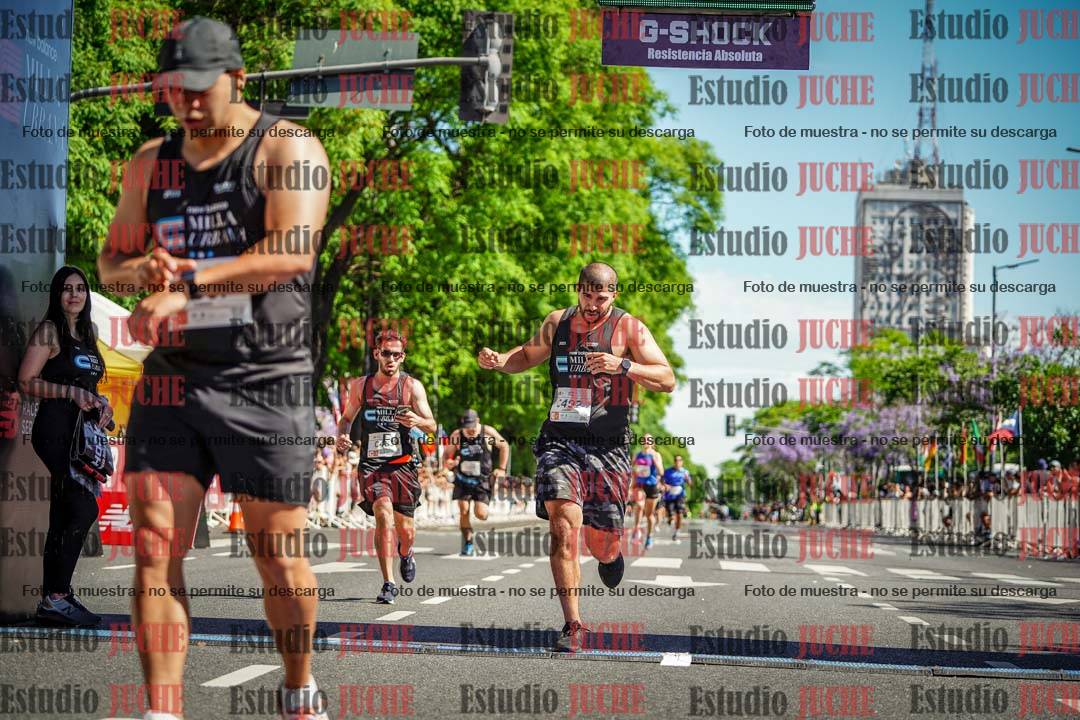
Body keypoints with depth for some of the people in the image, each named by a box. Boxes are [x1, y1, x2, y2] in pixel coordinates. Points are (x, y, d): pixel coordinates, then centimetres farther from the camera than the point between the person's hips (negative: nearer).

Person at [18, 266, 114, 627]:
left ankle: (52, 599, 12)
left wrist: (101, 402, 7)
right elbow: (26, 382, -10)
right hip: (55, 429, -8)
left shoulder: (87, 334, 18)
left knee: (64, 517, 8)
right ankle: (56, 596, -14)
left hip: (81, 431, 8)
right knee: (85, 507, -18)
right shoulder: (49, 331, -4)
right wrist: (70, 391, -17)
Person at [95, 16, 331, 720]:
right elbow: (111, 260, 20)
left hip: (267, 380, -4)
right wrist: (141, 272, -4)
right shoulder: (151, 161, 13)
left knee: (279, 558, 4)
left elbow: (291, 252, -20)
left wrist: (186, 281, -27)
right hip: (173, 377, 5)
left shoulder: (288, 149, -5)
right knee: (154, 546, -5)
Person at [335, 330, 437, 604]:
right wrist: (342, 436, -2)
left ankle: (405, 553, 42)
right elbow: (347, 417, 20)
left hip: (404, 464, 0)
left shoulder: (412, 386, -1)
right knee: (384, 514, -23)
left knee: (405, 529, 3)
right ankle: (389, 584, -19)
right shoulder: (360, 385, 6)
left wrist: (417, 421, -28)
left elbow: (432, 426, -6)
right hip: (371, 464, 0)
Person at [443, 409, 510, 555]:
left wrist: (501, 469, 3)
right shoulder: (456, 435, -9)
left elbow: (504, 446, 6)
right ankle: (468, 543, 4)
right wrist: (448, 463, -26)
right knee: (463, 511, -11)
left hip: (482, 480, -1)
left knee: (480, 514, -9)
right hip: (463, 479, 1)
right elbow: (446, 456, -2)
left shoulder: (488, 432, -10)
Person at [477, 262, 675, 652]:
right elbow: (528, 356, 26)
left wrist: (624, 366, -25)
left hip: (607, 448, -1)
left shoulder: (628, 328, -3)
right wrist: (498, 361, 4)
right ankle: (572, 625, -14)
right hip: (560, 441, 1)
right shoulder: (556, 323, 8)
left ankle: (610, 553, 45)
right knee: (563, 526, -18)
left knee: (601, 544, 5)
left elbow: (667, 380, -9)